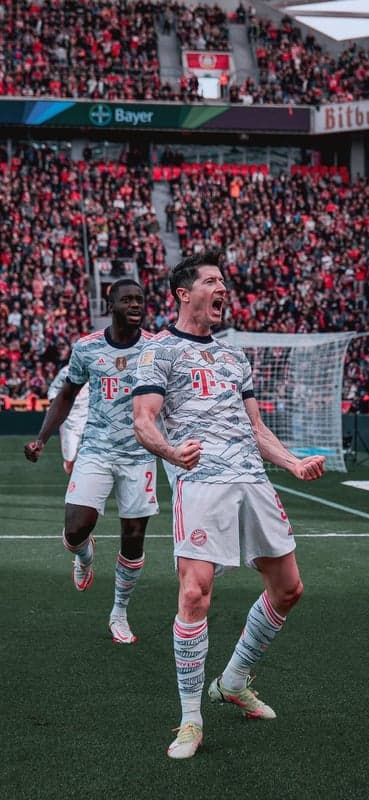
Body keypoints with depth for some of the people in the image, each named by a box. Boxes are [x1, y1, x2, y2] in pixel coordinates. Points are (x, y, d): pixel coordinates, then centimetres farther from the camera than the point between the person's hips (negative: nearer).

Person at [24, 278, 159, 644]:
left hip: (139, 456, 0)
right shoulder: (86, 348, 0)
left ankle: (120, 614, 24)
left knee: (134, 538, 3)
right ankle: (85, 555, 26)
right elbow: (66, 396, 13)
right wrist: (41, 439, 3)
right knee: (76, 531, -14)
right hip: (95, 452, 0)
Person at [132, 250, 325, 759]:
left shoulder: (235, 356, 26)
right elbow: (143, 420, -6)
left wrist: (294, 463, 13)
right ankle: (191, 721, -5)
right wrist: (170, 451, -27)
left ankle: (234, 683, 29)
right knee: (195, 593, -17)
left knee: (287, 588, 9)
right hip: (201, 481, -7)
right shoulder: (161, 349, 5)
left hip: (254, 480, 7)